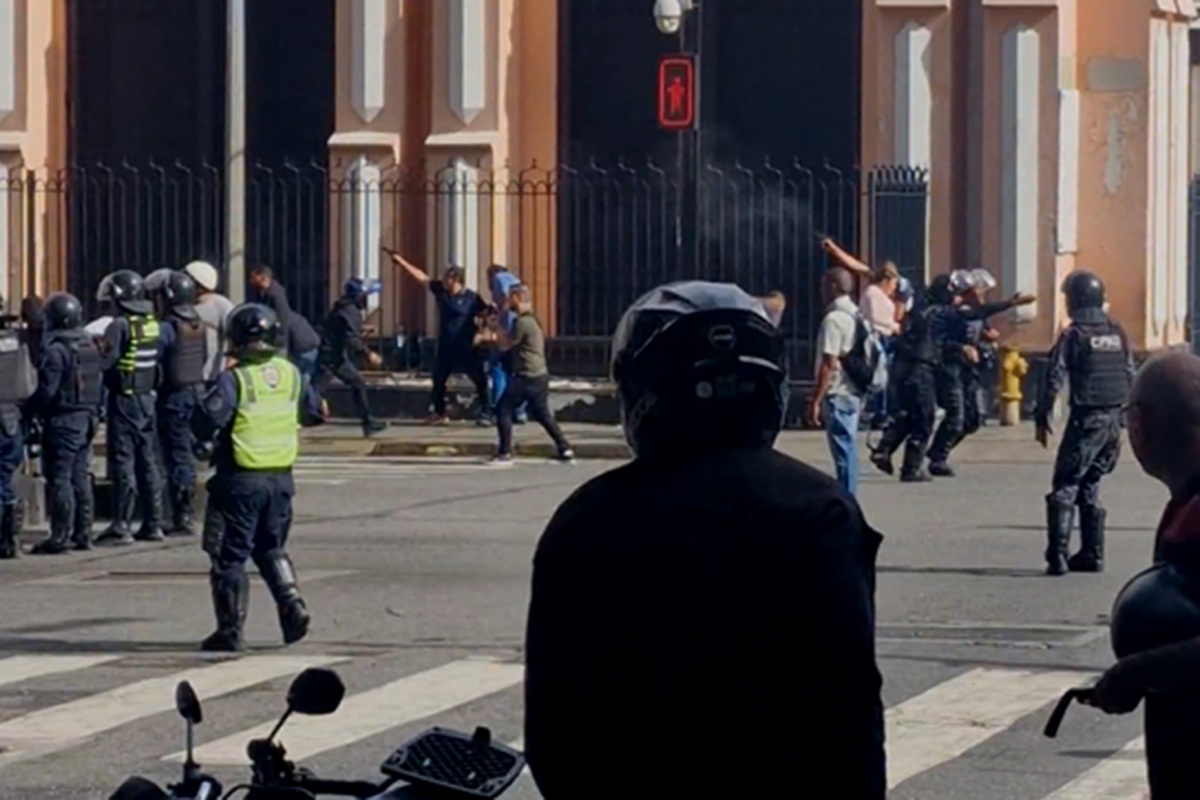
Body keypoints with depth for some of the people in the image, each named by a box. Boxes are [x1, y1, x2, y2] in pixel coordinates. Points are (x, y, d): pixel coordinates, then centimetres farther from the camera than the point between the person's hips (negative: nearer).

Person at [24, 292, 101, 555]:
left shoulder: (56, 349, -16)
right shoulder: (90, 345, 12)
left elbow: (47, 389, -20)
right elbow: (99, 383, 15)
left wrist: (28, 410, -9)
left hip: (62, 419, -9)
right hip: (87, 417, 9)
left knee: (59, 477, -6)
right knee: (81, 476, 12)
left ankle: (60, 535, -7)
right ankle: (83, 533, 14)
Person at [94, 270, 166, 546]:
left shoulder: (120, 325, -14)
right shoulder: (153, 325, 8)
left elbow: (106, 361, -18)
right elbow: (159, 359, 12)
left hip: (124, 399, -7)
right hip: (147, 397, 7)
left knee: (123, 461, -5)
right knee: (147, 460, 12)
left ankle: (121, 525, -6)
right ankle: (153, 523, 15)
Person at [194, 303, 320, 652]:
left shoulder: (235, 379, -14)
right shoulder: (291, 374, 4)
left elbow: (209, 417, -24)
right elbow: (313, 411, 16)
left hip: (242, 479, -5)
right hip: (281, 478, 5)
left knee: (230, 556, 4)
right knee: (272, 549, 21)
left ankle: (230, 630, 5)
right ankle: (292, 606, 4)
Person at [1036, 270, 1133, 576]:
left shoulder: (1074, 335, -8)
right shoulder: (1117, 333, 10)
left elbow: (1054, 379, -12)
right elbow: (1130, 377, 12)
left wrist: (1042, 419, -7)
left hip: (1086, 420, -6)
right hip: (1113, 419, 6)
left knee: (1065, 488, -4)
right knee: (1091, 488, 16)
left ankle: (1058, 555, -14)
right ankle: (1092, 554, 14)